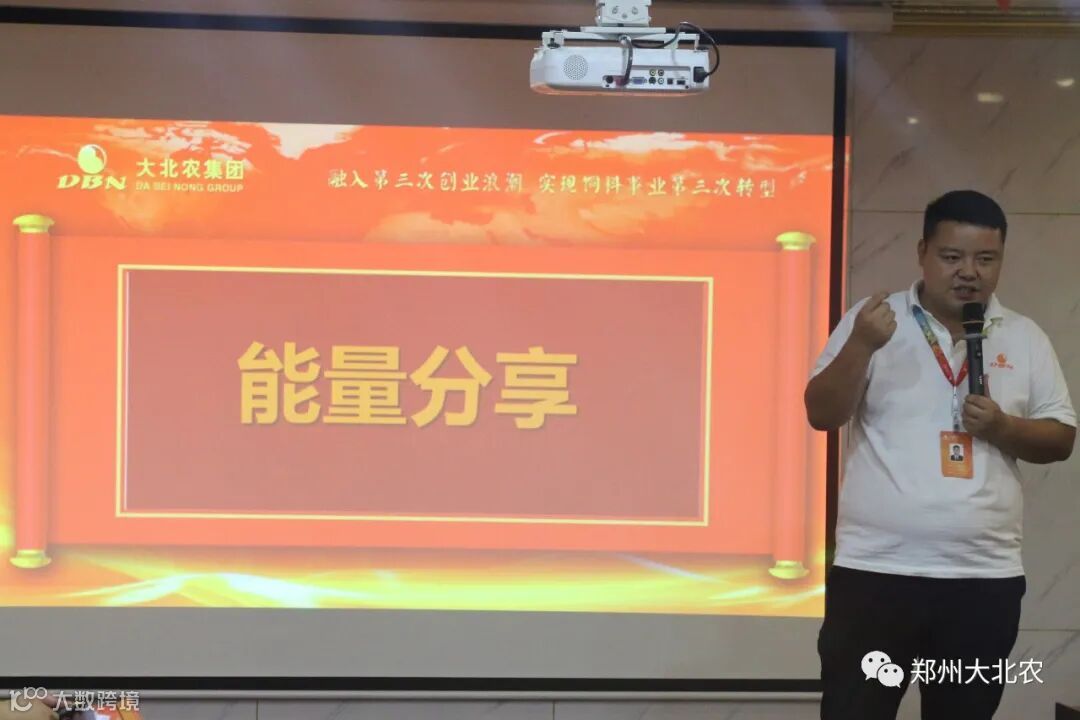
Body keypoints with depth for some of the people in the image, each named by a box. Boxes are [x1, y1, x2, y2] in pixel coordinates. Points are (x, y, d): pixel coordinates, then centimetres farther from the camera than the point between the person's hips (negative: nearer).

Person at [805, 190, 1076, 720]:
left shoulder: (1025, 338, 8)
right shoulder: (873, 320, 1)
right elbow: (822, 415, -4)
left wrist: (1002, 428, -11)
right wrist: (861, 346, -20)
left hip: (986, 576, 3)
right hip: (876, 569, -3)